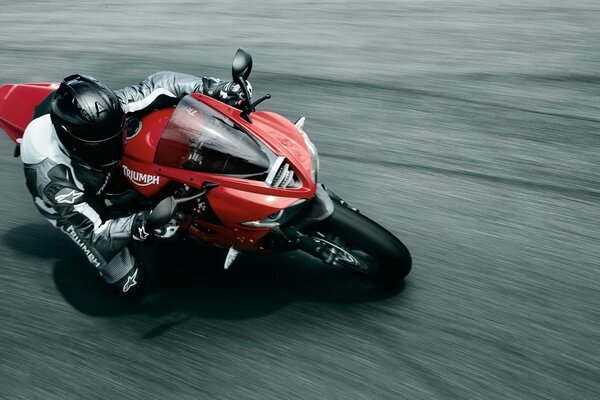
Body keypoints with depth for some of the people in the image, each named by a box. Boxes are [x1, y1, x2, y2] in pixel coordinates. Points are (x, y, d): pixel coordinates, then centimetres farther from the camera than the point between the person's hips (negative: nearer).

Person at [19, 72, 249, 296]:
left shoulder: (106, 112, -34)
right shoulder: (55, 176, -42)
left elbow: (156, 84, -26)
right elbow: (93, 233, -37)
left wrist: (210, 87, -37)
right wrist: (141, 224, -53)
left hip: (111, 170, 5)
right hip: (69, 206, -4)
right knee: (131, 285, -10)